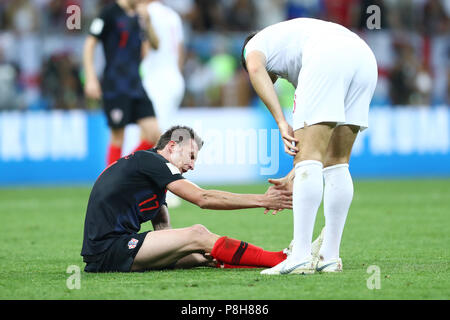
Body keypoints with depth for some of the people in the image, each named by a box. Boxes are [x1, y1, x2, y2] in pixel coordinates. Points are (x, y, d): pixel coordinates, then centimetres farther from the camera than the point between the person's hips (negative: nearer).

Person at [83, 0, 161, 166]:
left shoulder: (137, 16, 13)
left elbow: (155, 45, 18)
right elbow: (90, 43, -6)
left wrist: (148, 25, -2)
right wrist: (90, 78, -14)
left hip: (135, 85, 6)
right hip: (115, 88, -6)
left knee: (154, 135, -3)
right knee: (118, 138, -4)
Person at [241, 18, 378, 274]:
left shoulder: (255, 44, 29)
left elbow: (255, 68, -1)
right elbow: (322, 135, 41)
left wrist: (281, 122, -6)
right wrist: (295, 176, 44)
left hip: (327, 59, -7)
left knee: (308, 159, -8)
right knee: (337, 163, 13)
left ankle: (301, 256, -15)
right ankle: (330, 256, 14)